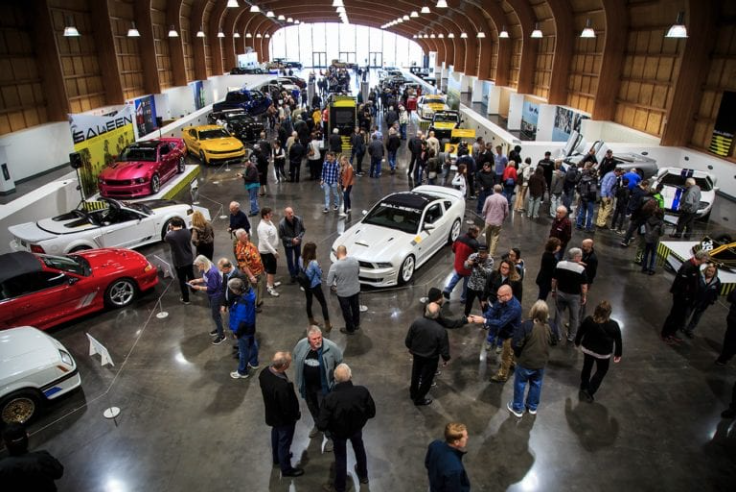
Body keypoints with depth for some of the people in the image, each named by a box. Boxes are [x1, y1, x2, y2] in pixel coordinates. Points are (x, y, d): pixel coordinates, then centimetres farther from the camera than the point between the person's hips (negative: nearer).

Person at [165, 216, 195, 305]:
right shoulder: (187, 232, -14)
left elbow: (165, 239, 0)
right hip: (189, 259, 4)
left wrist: (170, 230, 10)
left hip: (179, 262, -4)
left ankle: (186, 299, 24)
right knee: (191, 276, 27)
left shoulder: (170, 236, -25)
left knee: (182, 280, 11)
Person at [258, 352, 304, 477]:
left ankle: (277, 457, 57)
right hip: (284, 418, -7)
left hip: (272, 413, 8)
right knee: (284, 442, 17)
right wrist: (297, 414, -9)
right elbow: (287, 408, -31)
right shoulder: (282, 386, -44)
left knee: (276, 434, 32)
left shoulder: (265, 372, -20)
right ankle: (286, 469, 40)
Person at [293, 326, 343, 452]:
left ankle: (330, 436, 29)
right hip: (307, 385, 4)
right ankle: (317, 424, 55)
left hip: (323, 385, -4)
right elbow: (295, 357, 3)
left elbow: (339, 361, -9)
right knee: (312, 407, 26)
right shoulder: (301, 345, -20)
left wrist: (333, 376, 0)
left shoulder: (330, 347, -28)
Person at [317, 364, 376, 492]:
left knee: (340, 457, 26)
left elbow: (321, 426, -30)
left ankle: (340, 487, 48)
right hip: (357, 428, 2)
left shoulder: (330, 398, -38)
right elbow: (372, 413, -16)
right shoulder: (362, 391, -32)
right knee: (359, 449, 33)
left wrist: (330, 425, -6)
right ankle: (363, 475, 58)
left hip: (338, 432, -2)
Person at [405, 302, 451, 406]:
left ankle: (413, 394, 51)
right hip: (431, 358, -3)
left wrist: (410, 347, 13)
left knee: (416, 374, 28)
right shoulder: (441, 330, -32)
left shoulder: (417, 322, -24)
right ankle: (419, 399, 40)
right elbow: (444, 349, -19)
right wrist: (446, 358, 2)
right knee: (426, 379, 21)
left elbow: (408, 339, -9)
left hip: (416, 354, 4)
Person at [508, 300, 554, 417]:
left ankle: (517, 408, 29)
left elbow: (516, 344, -24)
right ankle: (533, 407, 41)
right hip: (541, 362, 5)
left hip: (525, 362, -4)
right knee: (536, 384, 24)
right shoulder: (549, 326, -11)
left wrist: (517, 354, -4)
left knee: (520, 384, 15)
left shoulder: (527, 325, -28)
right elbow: (552, 342, 8)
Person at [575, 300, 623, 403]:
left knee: (587, 366, 26)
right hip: (603, 353, -2)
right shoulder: (613, 325, -26)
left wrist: (577, 342, 14)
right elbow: (618, 341, -12)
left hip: (587, 348, 2)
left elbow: (580, 332, -6)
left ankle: (584, 386, 47)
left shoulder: (588, 320, -21)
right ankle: (589, 392, 18)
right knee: (601, 370, 21)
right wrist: (618, 354, 5)